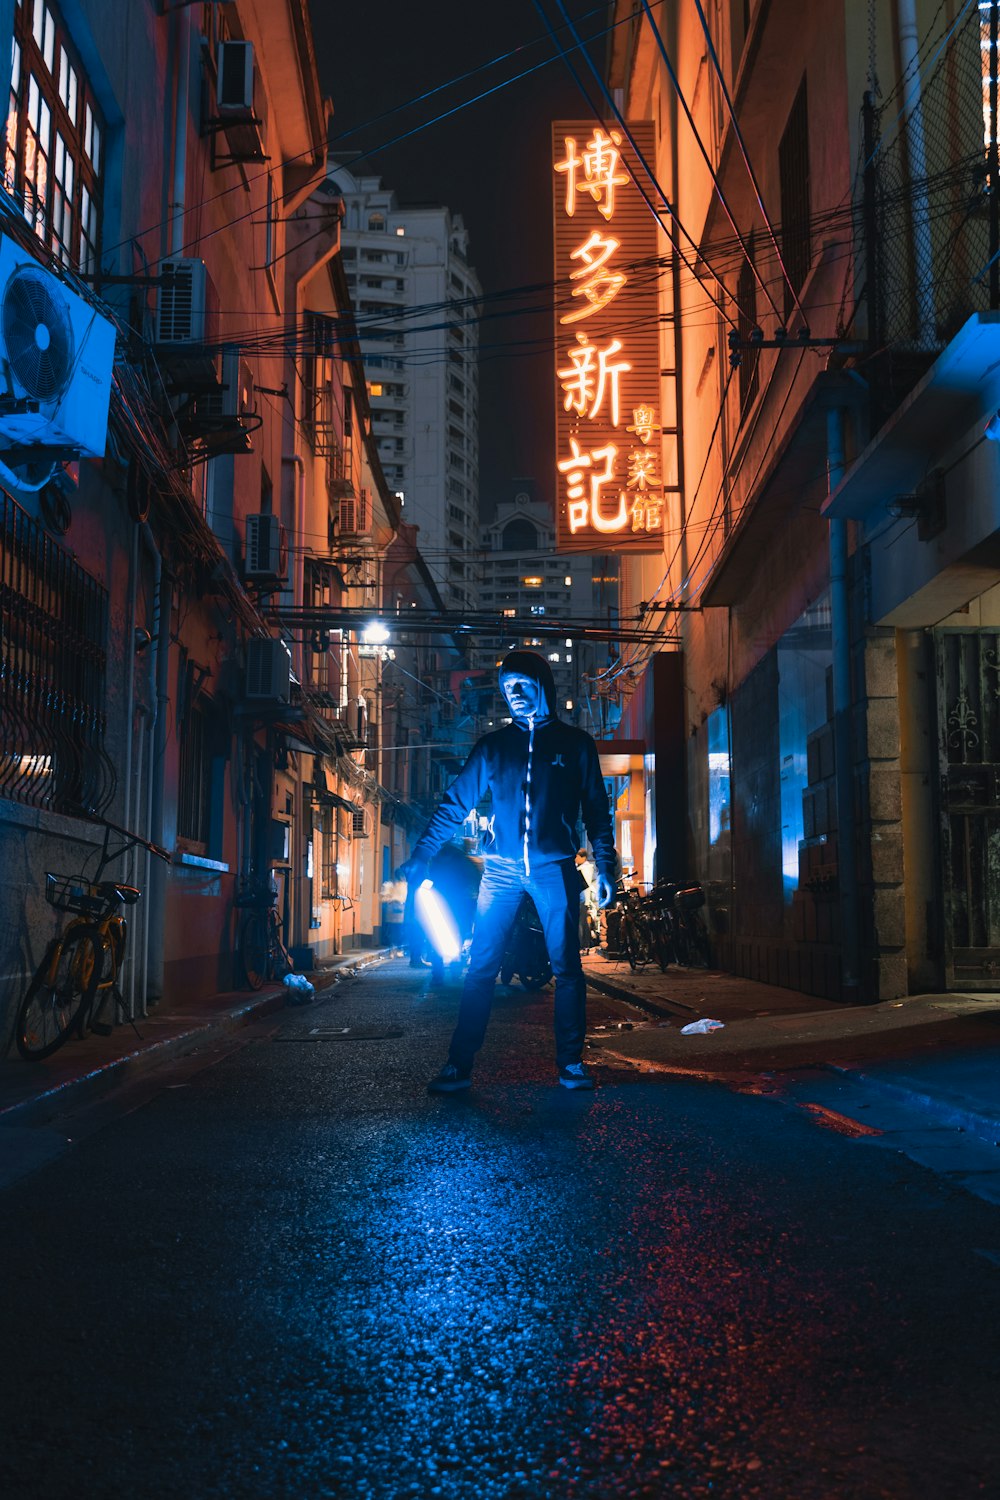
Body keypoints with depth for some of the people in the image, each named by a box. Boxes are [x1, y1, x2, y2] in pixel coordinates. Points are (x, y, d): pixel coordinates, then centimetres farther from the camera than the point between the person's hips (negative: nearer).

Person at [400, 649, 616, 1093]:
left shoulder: (574, 743, 8)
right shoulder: (493, 745, 11)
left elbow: (596, 810, 8)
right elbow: (455, 804, 9)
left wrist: (605, 867, -1)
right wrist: (419, 858, 2)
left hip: (554, 869, -1)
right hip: (501, 869, 1)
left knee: (566, 968, -1)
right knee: (481, 967, -3)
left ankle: (571, 1063, 8)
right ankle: (459, 1064, 1)